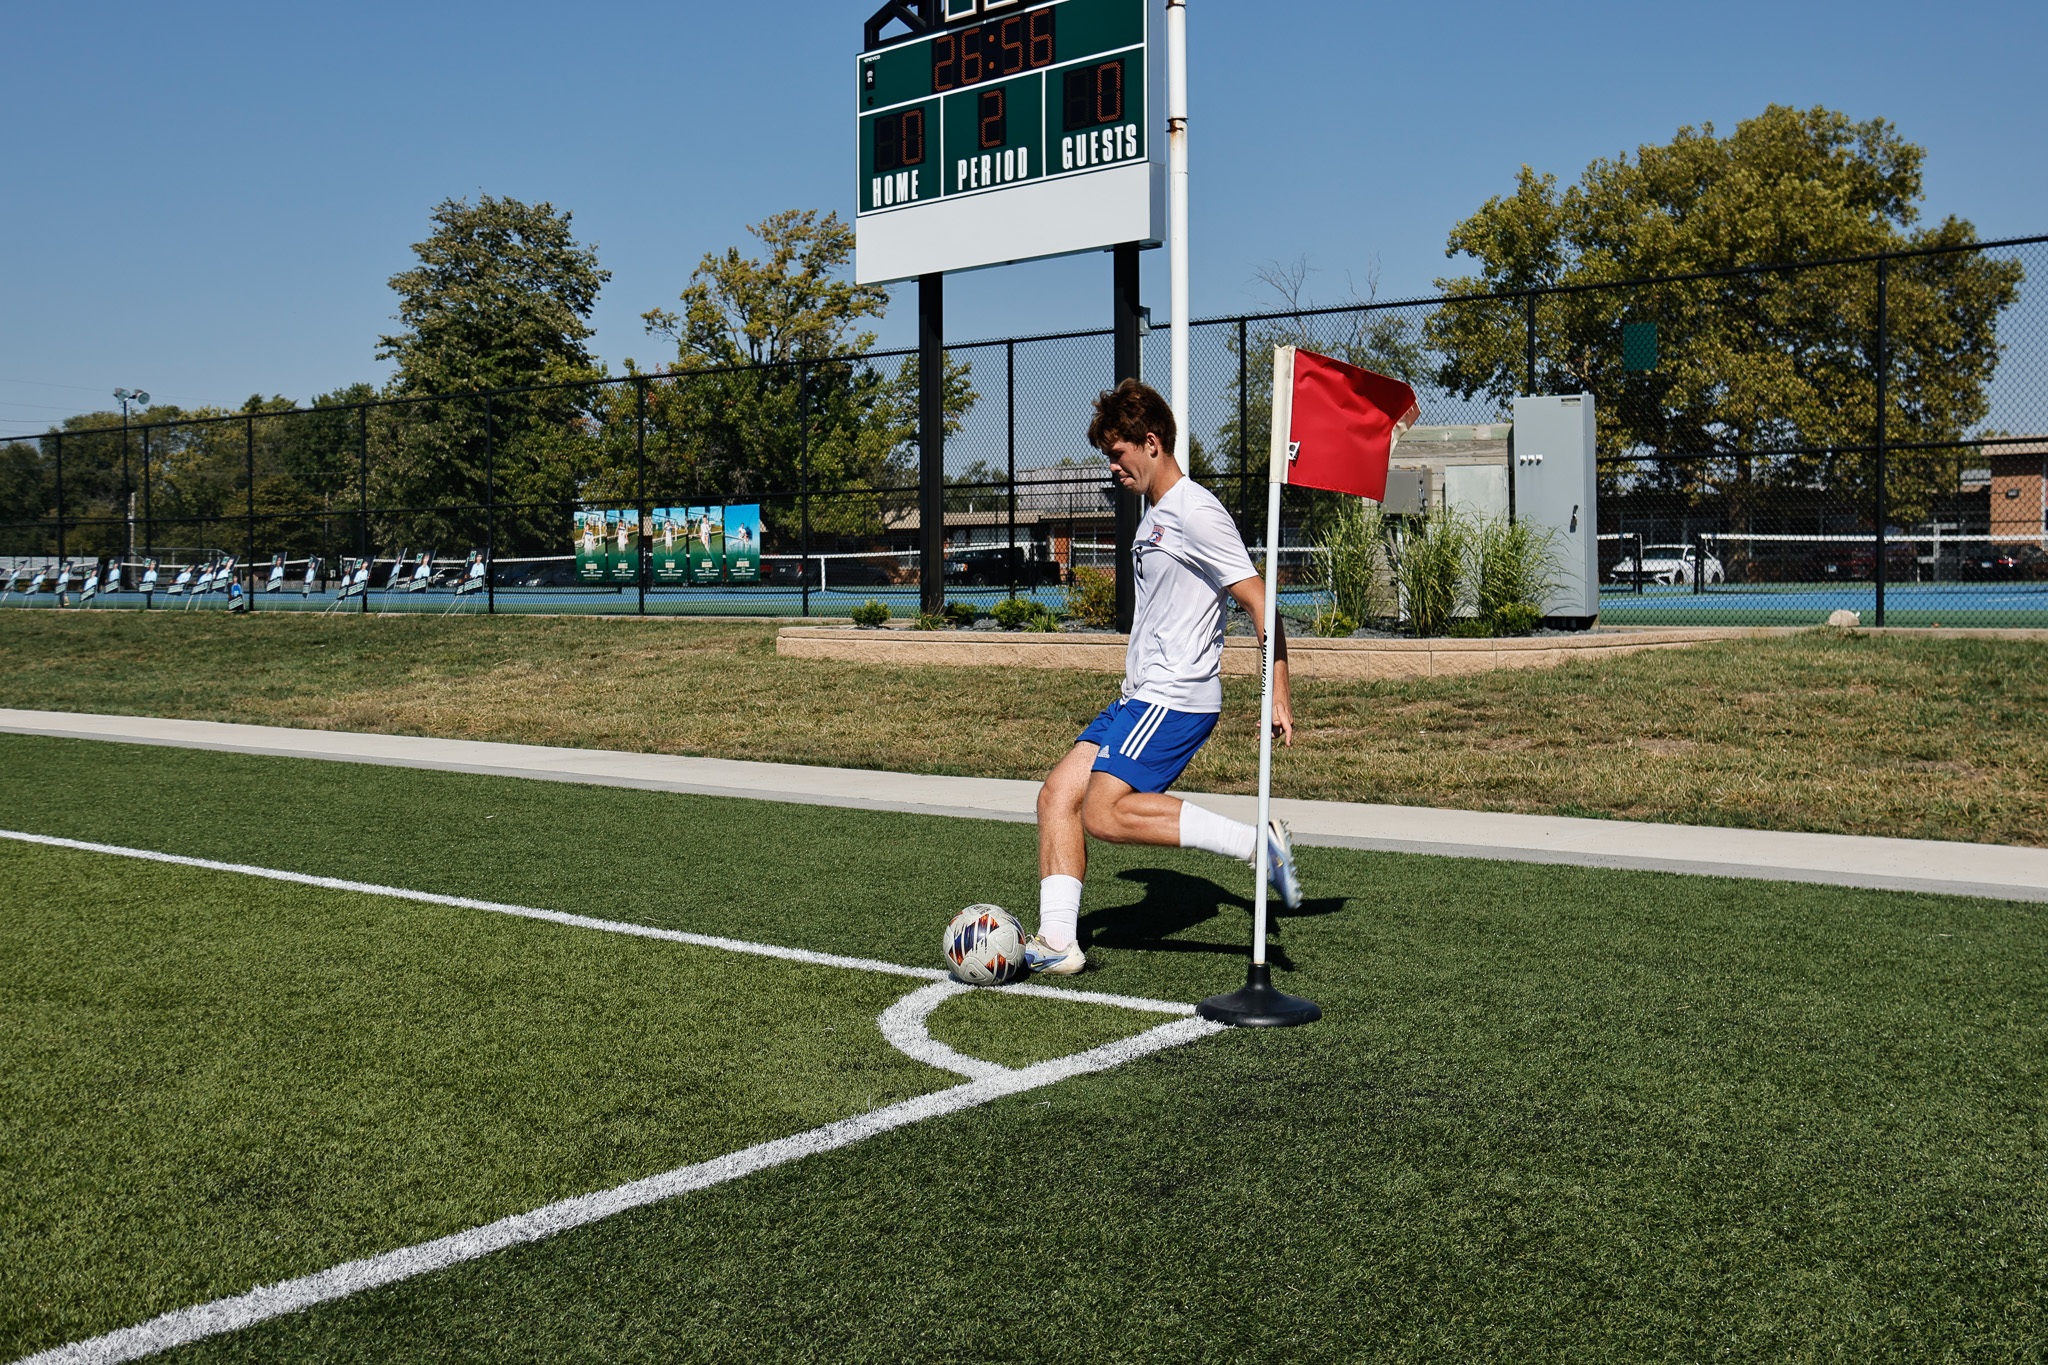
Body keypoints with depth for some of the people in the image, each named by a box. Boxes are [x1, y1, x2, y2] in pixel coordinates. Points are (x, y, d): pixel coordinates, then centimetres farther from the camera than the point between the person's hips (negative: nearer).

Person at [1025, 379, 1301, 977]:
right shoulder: (1155, 515, 19)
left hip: (1176, 698, -10)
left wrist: (1278, 696, -20)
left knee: (1105, 813, -20)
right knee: (1058, 794, 1)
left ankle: (1256, 841, -17)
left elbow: (1257, 601, -16)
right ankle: (1057, 940, 0)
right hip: (1138, 700, 10)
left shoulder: (1195, 511, -12)